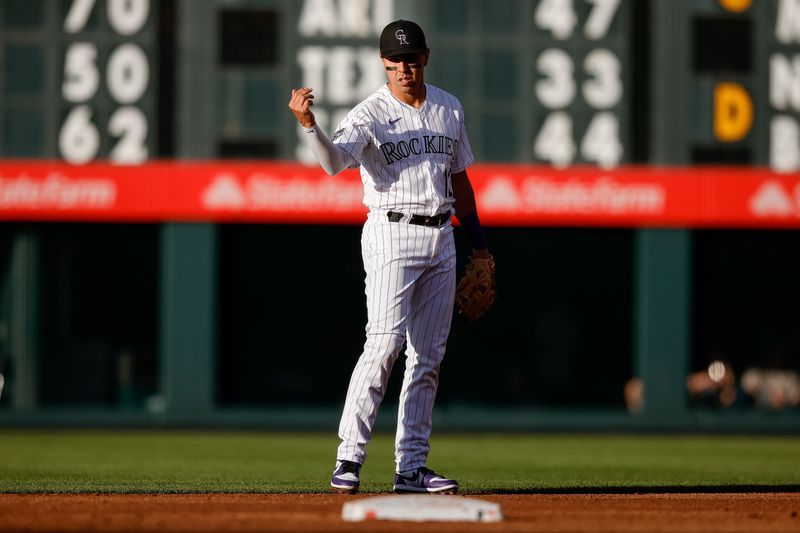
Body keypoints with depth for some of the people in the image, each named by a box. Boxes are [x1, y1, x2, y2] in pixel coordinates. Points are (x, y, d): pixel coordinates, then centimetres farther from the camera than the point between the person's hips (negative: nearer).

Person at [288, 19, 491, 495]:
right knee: (384, 344, -18)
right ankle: (349, 459, -17)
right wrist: (309, 124, -43)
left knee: (429, 356, 5)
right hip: (392, 234, -6)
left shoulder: (450, 109, 11)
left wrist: (478, 242, 21)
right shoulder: (370, 114, -7)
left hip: (441, 237, 6)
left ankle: (412, 466, 8)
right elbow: (335, 160, -25)